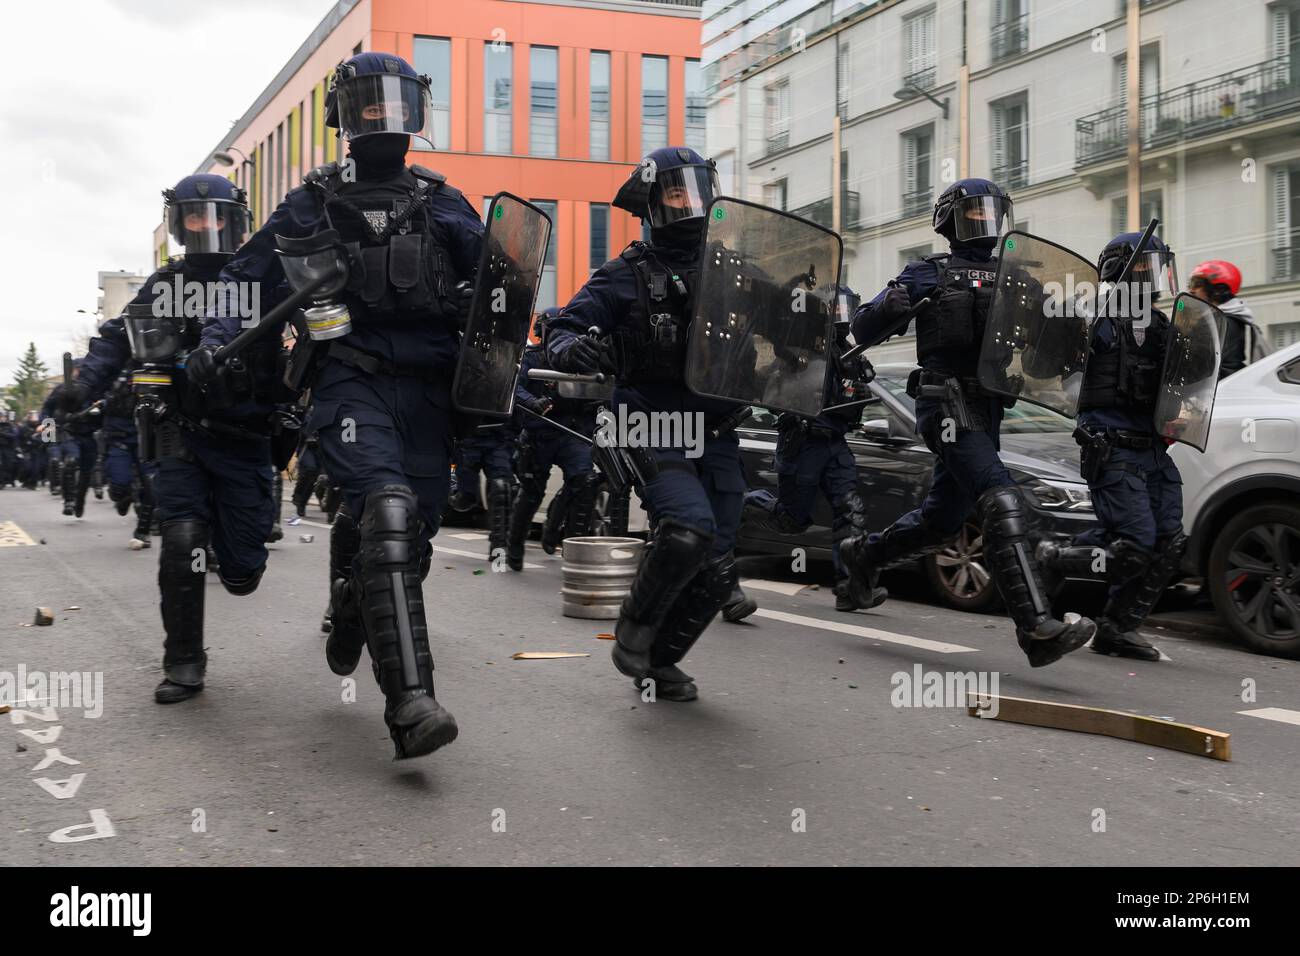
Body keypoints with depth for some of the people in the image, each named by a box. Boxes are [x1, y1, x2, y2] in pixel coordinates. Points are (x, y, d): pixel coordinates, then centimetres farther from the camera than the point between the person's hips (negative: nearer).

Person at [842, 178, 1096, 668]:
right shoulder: (930, 272, 5)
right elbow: (863, 330, 1)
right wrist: (892, 305, -20)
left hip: (987, 408, 7)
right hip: (947, 403, -7)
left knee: (942, 519, 15)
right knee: (1002, 502, -22)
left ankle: (865, 553, 40)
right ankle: (1036, 625, -28)